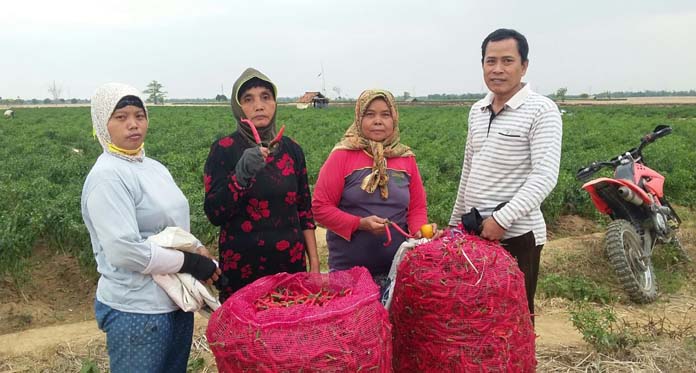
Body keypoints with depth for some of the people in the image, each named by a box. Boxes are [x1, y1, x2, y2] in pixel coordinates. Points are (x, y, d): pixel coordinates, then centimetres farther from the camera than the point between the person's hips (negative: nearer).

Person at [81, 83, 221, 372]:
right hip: (137, 313, -8)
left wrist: (199, 251, -3)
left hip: (177, 302, 8)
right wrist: (191, 263, -16)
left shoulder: (154, 168, 8)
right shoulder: (107, 176, -17)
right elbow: (126, 251, -24)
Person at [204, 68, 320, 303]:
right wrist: (241, 174, -24)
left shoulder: (291, 150, 5)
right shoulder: (224, 150, -5)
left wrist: (314, 263, 7)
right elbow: (214, 214, -10)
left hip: (291, 264, 3)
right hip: (241, 269, -3)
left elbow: (304, 210, 10)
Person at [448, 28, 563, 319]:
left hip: (516, 235, -6)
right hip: (473, 231, 6)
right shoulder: (477, 111, 11)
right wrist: (455, 222, 20)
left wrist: (501, 219, -25)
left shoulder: (541, 110, -10)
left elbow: (544, 176, -18)